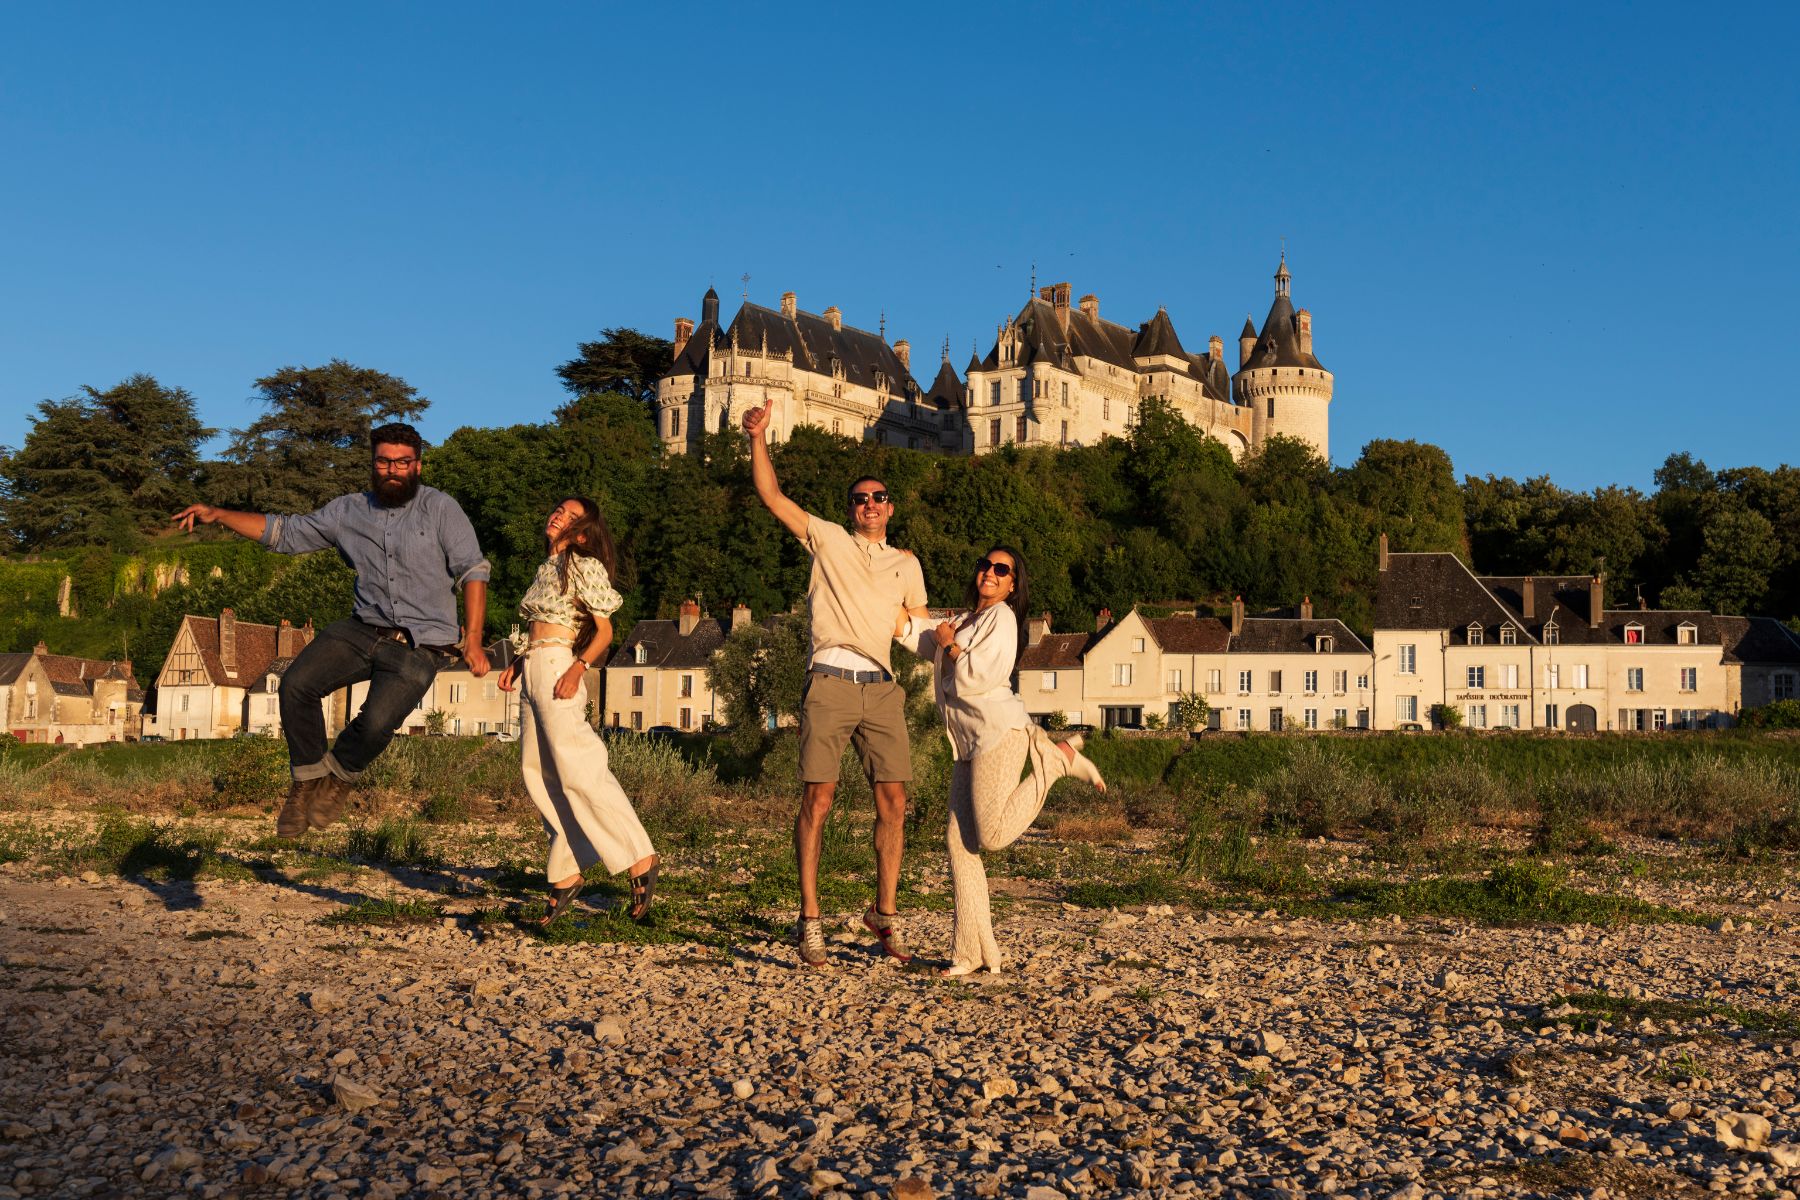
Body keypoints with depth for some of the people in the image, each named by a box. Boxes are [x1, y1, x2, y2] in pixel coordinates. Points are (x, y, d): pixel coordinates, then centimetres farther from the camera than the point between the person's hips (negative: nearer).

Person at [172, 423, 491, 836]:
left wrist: (472, 638, -14)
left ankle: (339, 777, 10)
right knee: (297, 684, -17)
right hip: (365, 629, 4)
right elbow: (285, 532, 13)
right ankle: (307, 782, 3)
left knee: (377, 722, -24)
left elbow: (473, 571, -5)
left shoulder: (440, 509, -2)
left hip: (420, 647, -4)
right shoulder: (348, 511, 10)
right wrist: (218, 516, 3)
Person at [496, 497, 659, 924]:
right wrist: (517, 664, 11)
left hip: (558, 669, -9)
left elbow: (604, 631, -7)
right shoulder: (546, 569, 20)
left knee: (577, 772, -14)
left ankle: (640, 858, -12)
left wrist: (579, 667, -22)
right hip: (534, 672, 9)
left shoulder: (583, 566, -3)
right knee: (539, 775, 5)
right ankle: (565, 874, 8)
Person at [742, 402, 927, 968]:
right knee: (817, 797, -8)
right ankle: (809, 918, -3)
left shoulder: (906, 564, 21)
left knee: (893, 800, -2)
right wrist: (758, 438, -5)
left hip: (882, 687, 3)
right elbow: (772, 495, 4)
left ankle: (885, 912, 10)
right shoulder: (828, 539, 12)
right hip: (831, 681, -3)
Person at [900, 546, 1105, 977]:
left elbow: (983, 675, -16)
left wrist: (949, 644, -3)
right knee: (959, 841, 0)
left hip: (999, 731, -8)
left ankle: (1055, 758, 5)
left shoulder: (1002, 617, -4)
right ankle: (971, 951, 3)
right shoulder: (967, 620, 24)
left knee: (993, 836, -15)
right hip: (969, 743, 8)